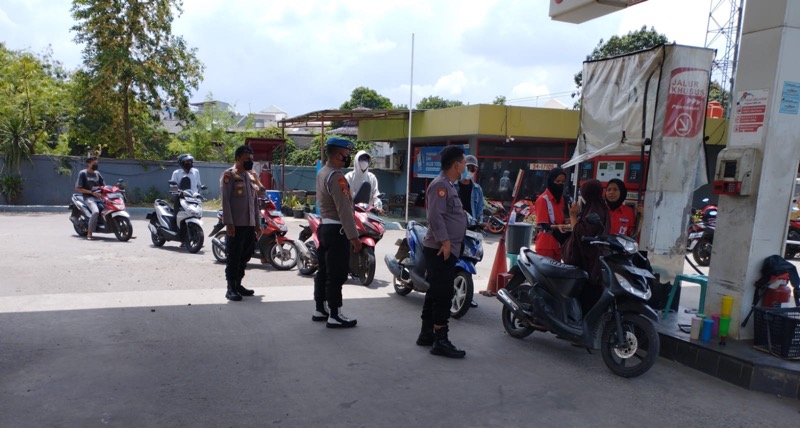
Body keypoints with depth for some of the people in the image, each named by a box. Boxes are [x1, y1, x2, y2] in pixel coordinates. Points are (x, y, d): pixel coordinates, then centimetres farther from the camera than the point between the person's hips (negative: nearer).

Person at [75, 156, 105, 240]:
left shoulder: (97, 173, 18)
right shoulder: (82, 173, 0)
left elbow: (103, 186, 21)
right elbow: (78, 188, -6)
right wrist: (92, 192, -15)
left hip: (99, 197, 6)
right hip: (89, 197, -6)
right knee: (96, 211, -34)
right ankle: (89, 233, -23)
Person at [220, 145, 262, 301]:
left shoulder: (251, 176, 17)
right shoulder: (229, 175, -5)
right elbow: (225, 200, -11)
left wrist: (257, 222, 16)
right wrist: (228, 223, -17)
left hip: (250, 224, 7)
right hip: (236, 224, -7)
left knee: (245, 256, 11)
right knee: (233, 257, -4)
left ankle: (238, 284, 23)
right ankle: (231, 289, 2)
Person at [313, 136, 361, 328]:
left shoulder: (321, 173, 14)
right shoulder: (336, 176, -18)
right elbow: (344, 209, -23)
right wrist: (353, 236, -22)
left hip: (324, 227, 10)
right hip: (337, 230, -10)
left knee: (324, 271, 15)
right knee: (336, 275, -5)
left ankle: (320, 309, 24)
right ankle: (335, 316, -1)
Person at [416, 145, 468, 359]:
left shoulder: (448, 185, 19)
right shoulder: (440, 184, -15)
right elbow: (435, 215, -25)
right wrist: (444, 241, -28)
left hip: (445, 249, 11)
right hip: (441, 249, -11)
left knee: (435, 293, 15)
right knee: (443, 295, -8)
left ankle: (426, 334, 24)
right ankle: (440, 341, -3)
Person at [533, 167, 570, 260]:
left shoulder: (562, 198, 13)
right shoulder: (542, 199, -10)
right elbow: (542, 225, -15)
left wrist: (567, 225, 2)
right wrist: (557, 226, -32)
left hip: (558, 243, 7)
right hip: (545, 245, -7)